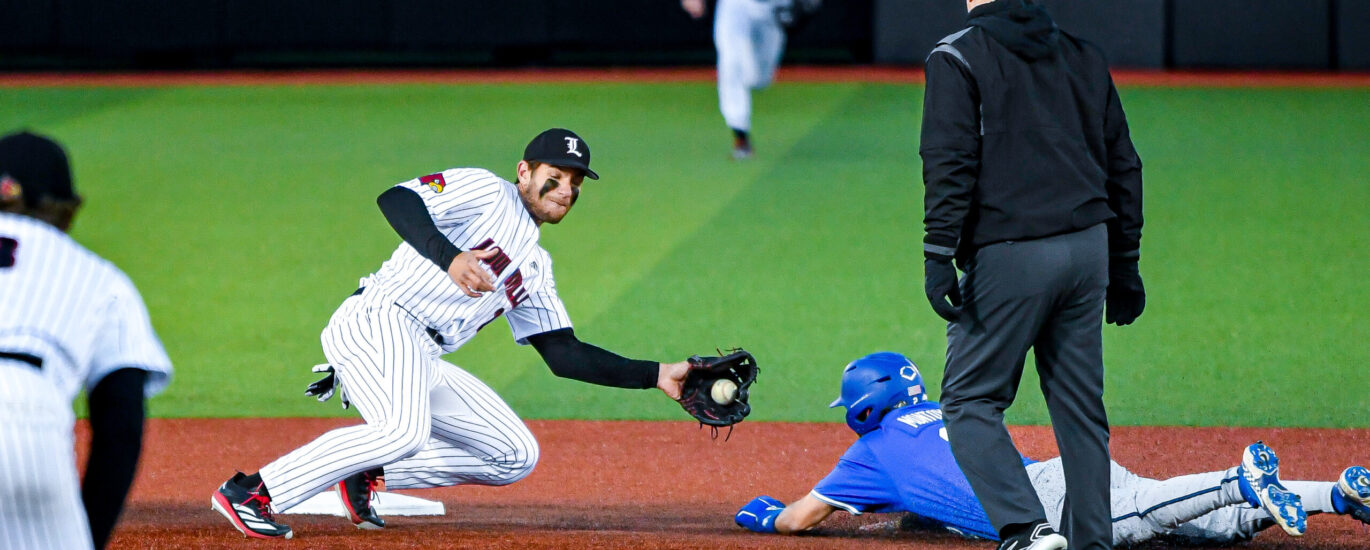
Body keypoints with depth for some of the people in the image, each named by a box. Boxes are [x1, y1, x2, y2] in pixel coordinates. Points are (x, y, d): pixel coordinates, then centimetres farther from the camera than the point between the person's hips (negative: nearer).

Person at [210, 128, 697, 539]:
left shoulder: (537, 269, 25)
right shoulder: (487, 192, 1)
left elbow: (564, 355, 22)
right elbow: (395, 199, -13)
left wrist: (655, 375, 15)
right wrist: (449, 256, -29)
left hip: (423, 362, 9)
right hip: (379, 321, -9)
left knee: (516, 455, 6)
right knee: (406, 429, -34)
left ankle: (368, 474, 7)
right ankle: (253, 492, -27)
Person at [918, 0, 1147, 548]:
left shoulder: (957, 57, -2)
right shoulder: (1084, 56, 16)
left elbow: (950, 162, -13)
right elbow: (1123, 165, 17)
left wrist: (938, 254, -15)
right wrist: (1124, 265, 22)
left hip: (1011, 258, -6)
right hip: (1087, 251, 6)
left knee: (969, 400, 0)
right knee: (1080, 408, 11)